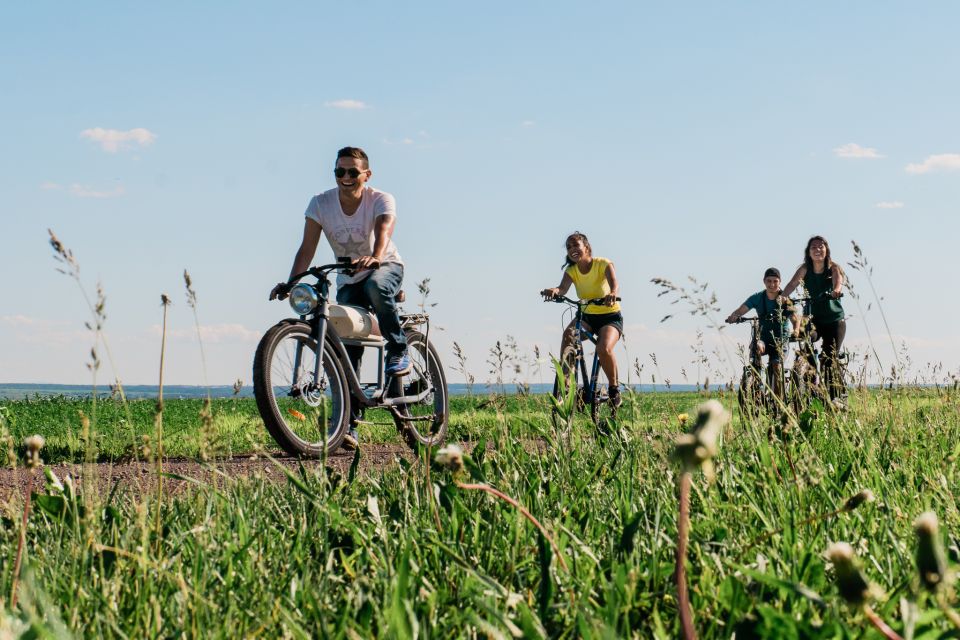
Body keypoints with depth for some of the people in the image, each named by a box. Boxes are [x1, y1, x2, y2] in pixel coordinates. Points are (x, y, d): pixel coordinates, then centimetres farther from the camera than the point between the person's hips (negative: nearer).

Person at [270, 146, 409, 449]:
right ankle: (349, 425, -3)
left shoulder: (381, 200, -20)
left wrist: (374, 258, -62)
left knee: (375, 285, -40)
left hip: (386, 268, -3)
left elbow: (383, 233, -39)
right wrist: (291, 282, -35)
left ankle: (398, 350, -19)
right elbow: (307, 248, -19)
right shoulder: (321, 204, -14)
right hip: (348, 280, 3)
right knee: (348, 350, -7)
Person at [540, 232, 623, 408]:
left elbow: (614, 283, -33)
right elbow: (563, 288, -24)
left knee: (604, 349, -31)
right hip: (587, 316, 3)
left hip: (610, 316, -3)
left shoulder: (603, 264, -14)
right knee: (568, 334, -30)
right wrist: (554, 291, -49)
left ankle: (614, 387, -5)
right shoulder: (571, 270, -4)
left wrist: (612, 294, -58)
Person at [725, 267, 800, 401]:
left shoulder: (785, 299, -8)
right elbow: (741, 310, -13)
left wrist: (796, 330, -41)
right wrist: (733, 316, -36)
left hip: (781, 339, -2)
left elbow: (795, 317, -19)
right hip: (764, 336, 2)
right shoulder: (757, 298, -2)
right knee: (758, 347, -34)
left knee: (777, 366, -21)